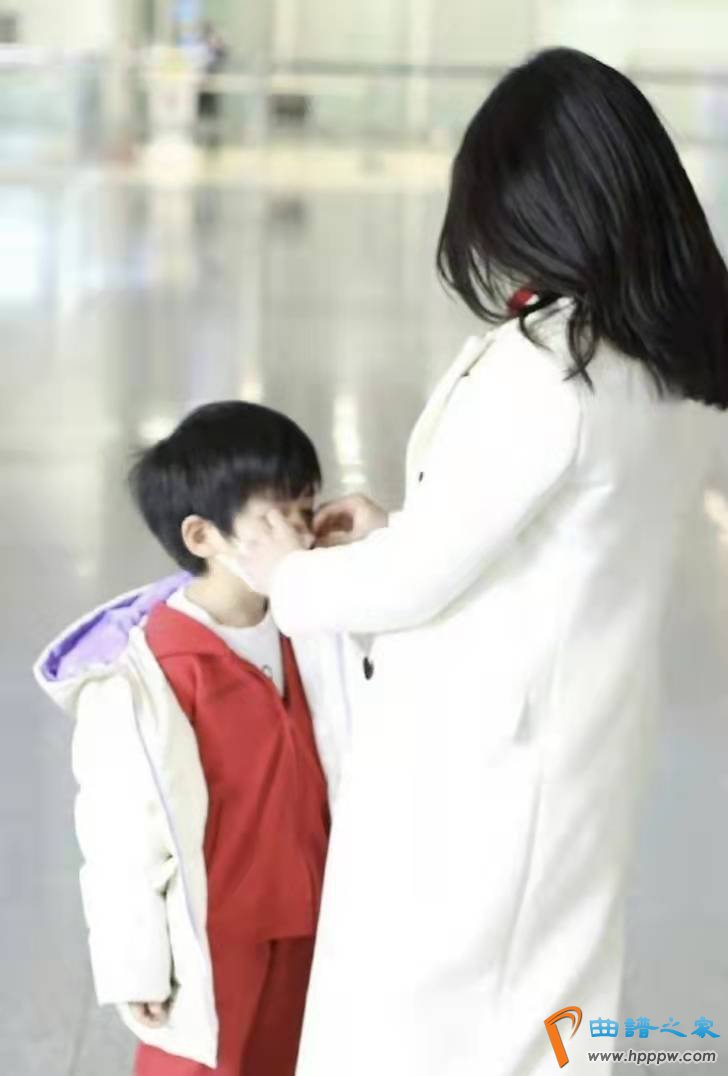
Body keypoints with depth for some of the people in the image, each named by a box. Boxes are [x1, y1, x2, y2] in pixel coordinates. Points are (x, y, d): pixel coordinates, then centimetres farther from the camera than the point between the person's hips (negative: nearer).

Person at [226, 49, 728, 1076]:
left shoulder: (538, 366, -24)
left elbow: (421, 580, -17)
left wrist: (290, 576, 1)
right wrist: (400, 532, 14)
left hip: (472, 750, -8)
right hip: (581, 740, 8)